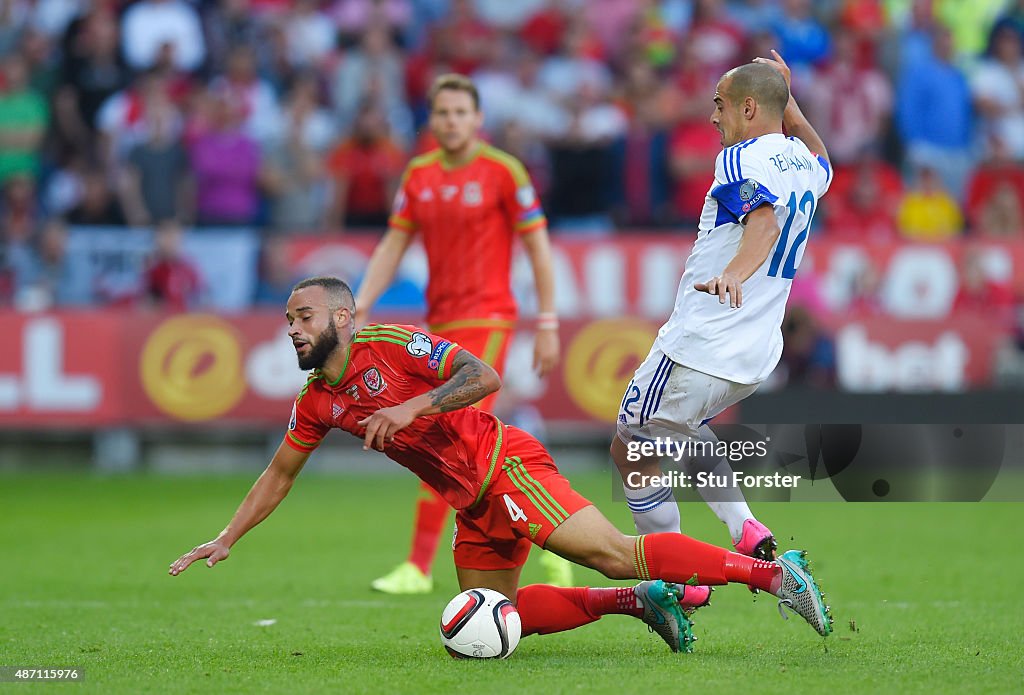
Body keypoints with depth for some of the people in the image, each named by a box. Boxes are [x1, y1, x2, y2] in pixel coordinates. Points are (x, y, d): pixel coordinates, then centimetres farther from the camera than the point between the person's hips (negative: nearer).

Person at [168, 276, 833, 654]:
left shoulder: (390, 345, -12)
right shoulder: (317, 403, 12)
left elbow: (485, 375, -21)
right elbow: (280, 474, 25)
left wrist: (413, 406, -31)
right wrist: (226, 539, 20)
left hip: (505, 466, -9)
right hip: (474, 507, 9)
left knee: (614, 554, -22)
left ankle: (773, 571, -23)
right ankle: (641, 600, 7)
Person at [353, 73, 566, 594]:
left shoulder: (502, 171, -6)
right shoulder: (419, 175, 9)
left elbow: (538, 246, -4)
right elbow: (393, 245, 11)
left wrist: (548, 324, -7)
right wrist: (360, 309, 1)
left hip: (485, 319, -7)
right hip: (441, 322, 7)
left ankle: (418, 566, -13)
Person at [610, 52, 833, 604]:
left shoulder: (741, 158, -14)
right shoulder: (806, 167, 11)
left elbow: (766, 220, -35)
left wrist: (735, 272, -52)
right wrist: (787, 99, 35)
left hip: (699, 346, -9)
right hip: (757, 357, 9)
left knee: (631, 452, 7)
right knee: (684, 429, 34)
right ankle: (747, 532, 13)